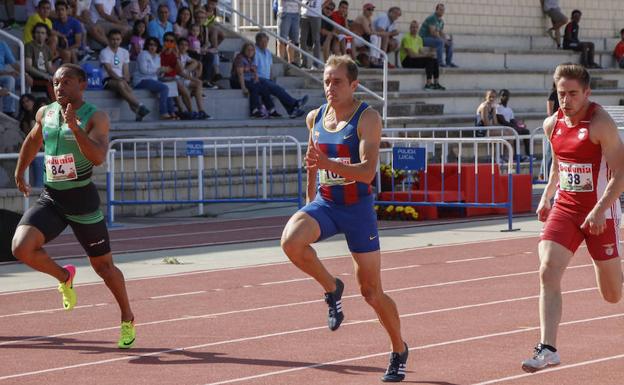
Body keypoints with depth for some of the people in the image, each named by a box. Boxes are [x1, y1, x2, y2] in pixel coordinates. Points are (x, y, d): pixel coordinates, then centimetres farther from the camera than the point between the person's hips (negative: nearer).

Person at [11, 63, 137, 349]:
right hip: (50, 198, 4)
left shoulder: (95, 118, -11)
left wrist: (74, 126, -34)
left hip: (83, 200, -4)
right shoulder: (45, 114, 5)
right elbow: (32, 141, 27)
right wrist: (19, 173, 32)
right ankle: (64, 277, 12)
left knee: (103, 266, 7)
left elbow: (98, 157, -27)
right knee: (21, 248, -19)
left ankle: (127, 320, 32)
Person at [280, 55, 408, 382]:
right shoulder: (315, 118, 4)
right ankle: (331, 289, -3)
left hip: (358, 208, -4)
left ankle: (399, 350, 27)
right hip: (324, 204, 4)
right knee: (291, 241, -30)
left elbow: (368, 171, -26)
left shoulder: (367, 118, -14)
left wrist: (327, 164, -40)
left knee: (371, 291, 3)